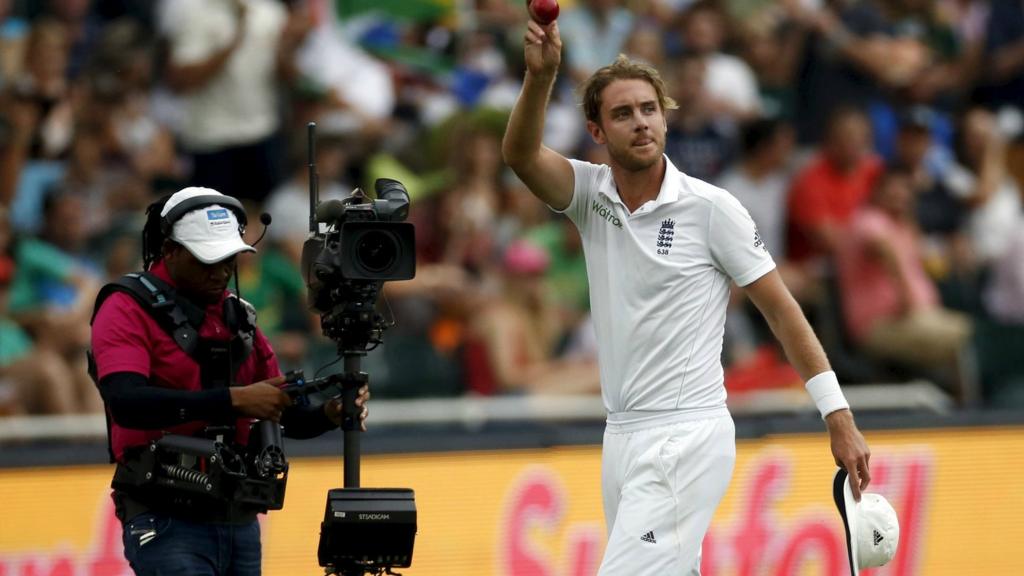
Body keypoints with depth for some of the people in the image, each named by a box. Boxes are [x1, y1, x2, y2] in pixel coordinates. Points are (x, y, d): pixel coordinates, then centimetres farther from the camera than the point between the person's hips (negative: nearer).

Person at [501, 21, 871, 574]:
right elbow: (520, 154, -13)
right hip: (623, 440, 6)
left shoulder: (711, 208, -7)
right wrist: (539, 75, -32)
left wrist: (839, 418, -7)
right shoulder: (591, 195, 5)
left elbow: (781, 309, -4)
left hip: (687, 440, -6)